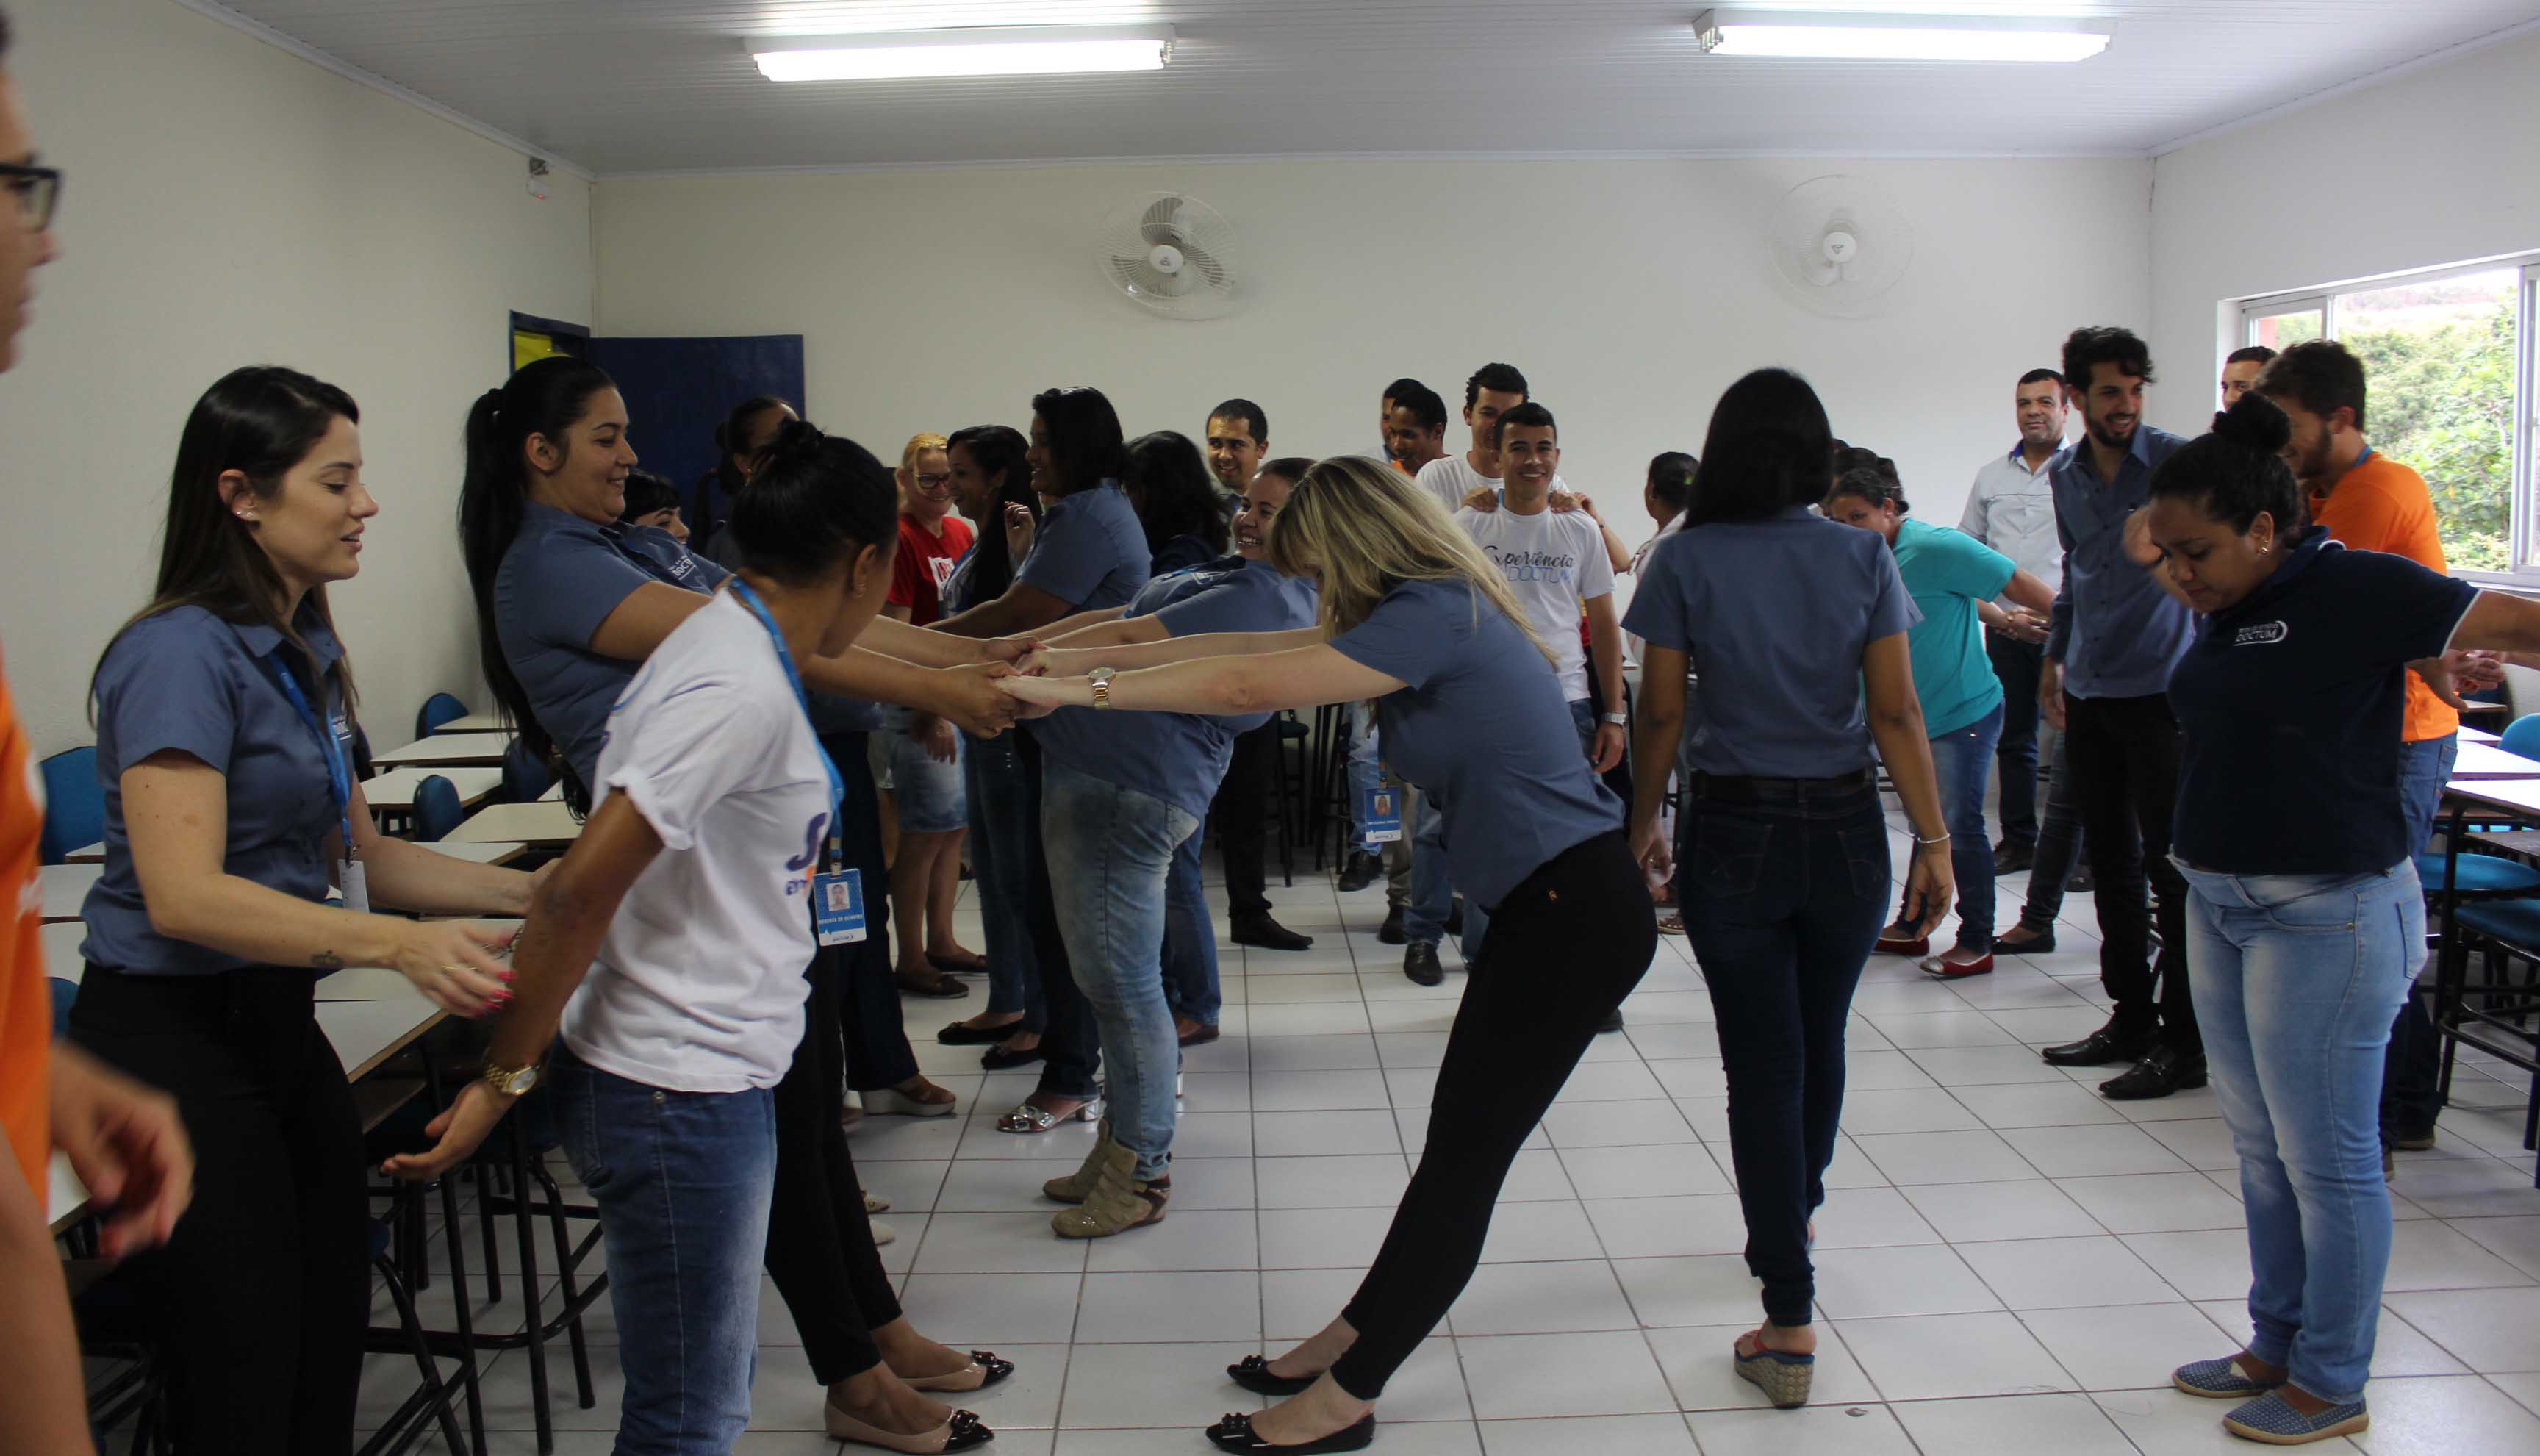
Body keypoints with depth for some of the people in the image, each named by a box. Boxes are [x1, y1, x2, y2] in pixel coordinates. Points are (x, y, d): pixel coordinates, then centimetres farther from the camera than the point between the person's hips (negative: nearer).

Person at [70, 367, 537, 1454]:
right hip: (175, 1042, -8)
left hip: (277, 1027, 8)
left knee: (329, 1362, 10)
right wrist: (399, 944, -37)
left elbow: (357, 855, 15)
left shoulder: (301, 649, 10)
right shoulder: (182, 651, -17)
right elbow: (183, 896, -26)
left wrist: (535, 893, 4)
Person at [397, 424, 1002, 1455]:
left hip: (718, 1073, 10)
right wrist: (504, 1080, -17)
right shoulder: (742, 692, -22)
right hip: (680, 1092, -10)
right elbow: (579, 892, -26)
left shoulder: (736, 644, 8)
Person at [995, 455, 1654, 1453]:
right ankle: (1353, 1340, 21)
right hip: (1545, 907, 10)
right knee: (1457, 1144, 13)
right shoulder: (1436, 611, 13)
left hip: (1577, 912, -10)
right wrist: (1072, 658, 14)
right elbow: (1247, 650, 14)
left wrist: (1082, 688, -12)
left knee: (1463, 1155, -3)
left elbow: (1249, 686, -19)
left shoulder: (1434, 615, -16)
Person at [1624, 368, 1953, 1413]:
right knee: (1821, 1041, 22)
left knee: (1763, 1063, 1)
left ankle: (1790, 1323, -1)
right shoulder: (1862, 558, -3)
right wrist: (1934, 839, 1)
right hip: (1844, 827, 2)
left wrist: (1642, 823, 9)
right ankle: (1796, 1214, 47)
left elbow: (1660, 711, -4)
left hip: (1731, 833, -2)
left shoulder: (1688, 559, -7)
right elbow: (1896, 712, -5)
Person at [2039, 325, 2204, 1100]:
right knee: (2111, 860, 13)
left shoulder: (2177, 463, -9)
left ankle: (2183, 1042, 5)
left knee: (2171, 866, -3)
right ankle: (2131, 1017, 25)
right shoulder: (2064, 475, 10)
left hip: (2160, 693, -6)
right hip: (2089, 692, 6)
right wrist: (2054, 657, 25)